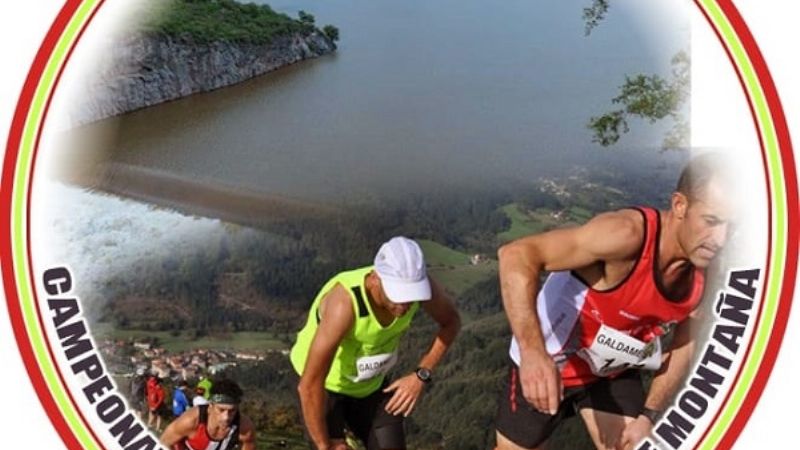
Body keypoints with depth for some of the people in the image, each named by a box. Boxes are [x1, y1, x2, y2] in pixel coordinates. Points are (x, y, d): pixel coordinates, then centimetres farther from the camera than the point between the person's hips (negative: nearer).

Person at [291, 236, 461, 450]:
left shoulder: (417, 284, -26)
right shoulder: (344, 302, -41)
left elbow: (451, 322, -3)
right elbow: (309, 385, -37)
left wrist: (421, 375, -13)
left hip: (371, 384, 5)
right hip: (327, 386, -4)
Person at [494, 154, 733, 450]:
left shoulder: (704, 277, -15)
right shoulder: (628, 235, -35)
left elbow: (684, 347, 2)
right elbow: (516, 255, -40)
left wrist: (649, 415, -4)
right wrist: (533, 353, -49)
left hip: (613, 372, 5)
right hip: (544, 364, -5)